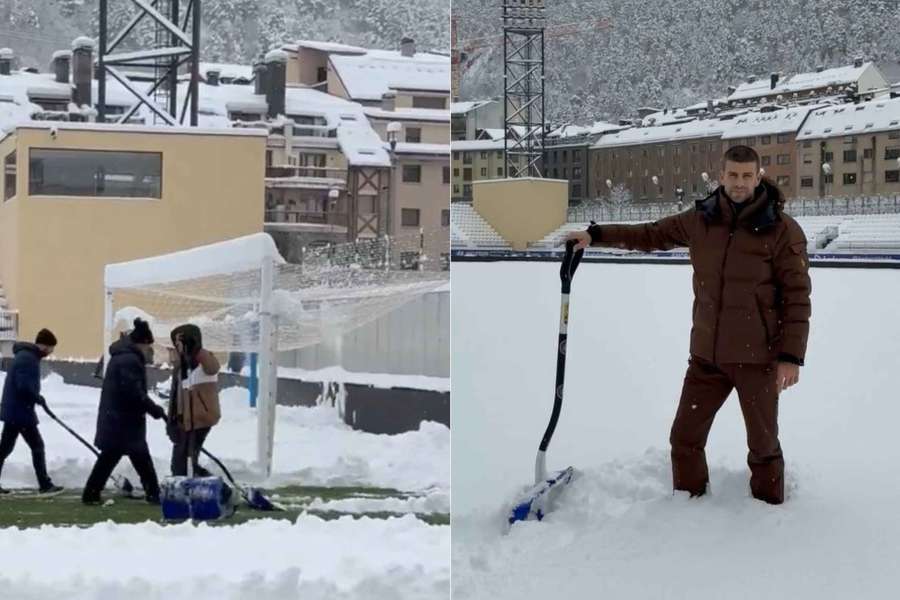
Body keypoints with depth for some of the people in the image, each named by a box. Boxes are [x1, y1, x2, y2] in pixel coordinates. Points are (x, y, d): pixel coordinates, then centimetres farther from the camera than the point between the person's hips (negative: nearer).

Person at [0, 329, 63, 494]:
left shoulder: (27, 356, 14)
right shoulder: (28, 358, -18)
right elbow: (24, 386, -26)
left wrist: (37, 398, 9)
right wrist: (39, 399, -12)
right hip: (20, 411, -10)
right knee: (37, 446, -2)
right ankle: (45, 484, 2)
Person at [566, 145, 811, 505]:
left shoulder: (782, 230, -11)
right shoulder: (700, 220, 2)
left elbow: (797, 297, -10)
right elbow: (652, 235, 17)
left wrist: (792, 357, -15)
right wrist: (596, 235, 12)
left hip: (758, 357, -4)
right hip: (706, 355, 5)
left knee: (763, 445, 8)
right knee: (685, 438, 11)